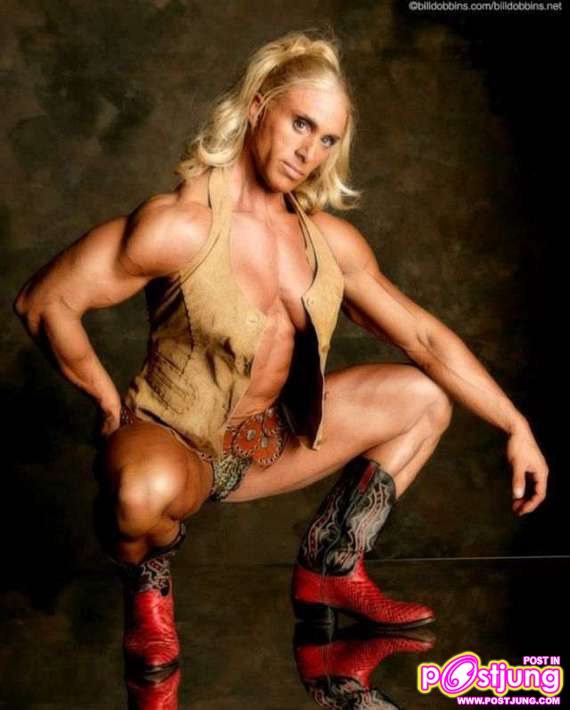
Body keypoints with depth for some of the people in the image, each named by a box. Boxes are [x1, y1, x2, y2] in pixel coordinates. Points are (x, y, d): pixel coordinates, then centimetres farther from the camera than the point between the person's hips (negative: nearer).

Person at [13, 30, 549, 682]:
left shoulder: (331, 241, -1)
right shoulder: (180, 225, -21)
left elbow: (424, 337, 1)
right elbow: (43, 302, -19)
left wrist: (517, 428, 0)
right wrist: (110, 401, -13)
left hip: (267, 439, 7)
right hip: (173, 444, -6)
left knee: (426, 396, 6)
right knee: (146, 492, -43)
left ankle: (332, 568, 10)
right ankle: (147, 590, -3)